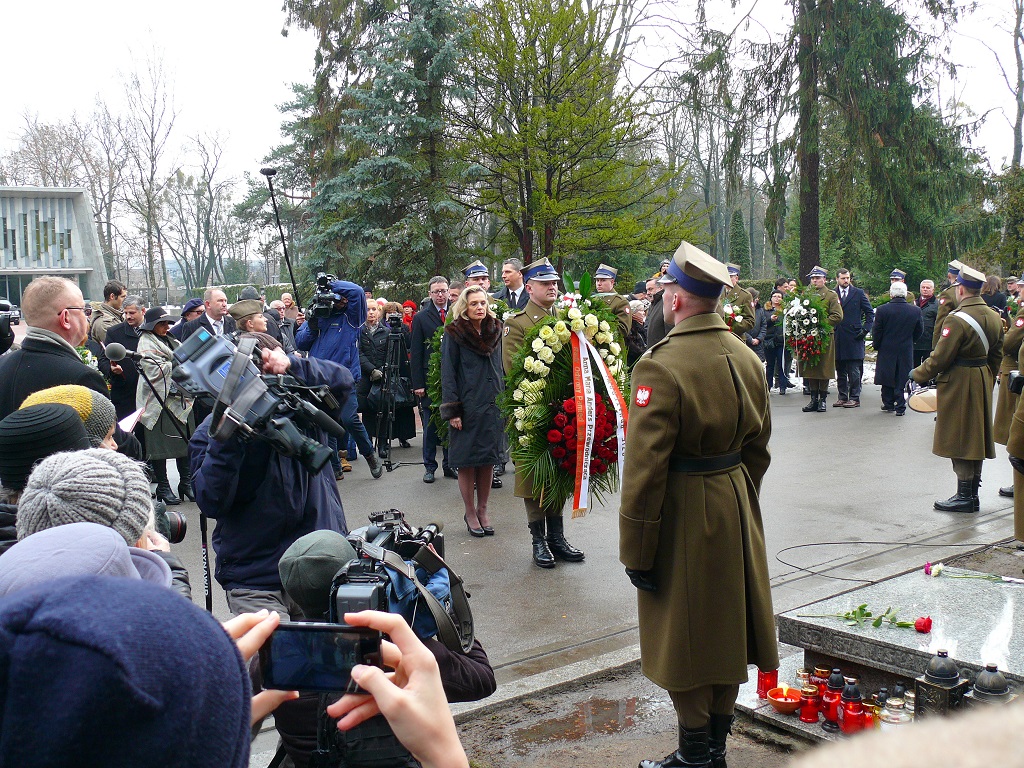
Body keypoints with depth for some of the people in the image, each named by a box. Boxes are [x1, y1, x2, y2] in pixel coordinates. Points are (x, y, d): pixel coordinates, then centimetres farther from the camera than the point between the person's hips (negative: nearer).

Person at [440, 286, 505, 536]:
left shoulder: (496, 330, 11)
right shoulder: (454, 334, -2)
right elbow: (448, 374, -4)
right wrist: (452, 410, -10)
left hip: (493, 406, 4)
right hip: (467, 407, -4)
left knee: (489, 460, 7)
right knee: (467, 462, 2)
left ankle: (482, 510, 21)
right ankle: (470, 513, 16)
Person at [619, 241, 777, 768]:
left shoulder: (660, 366, -21)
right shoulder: (746, 358, 3)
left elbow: (645, 467, -22)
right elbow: (757, 447, 11)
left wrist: (636, 550, -15)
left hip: (682, 516, -8)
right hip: (736, 507, 8)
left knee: (685, 637, 7)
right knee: (727, 627, 17)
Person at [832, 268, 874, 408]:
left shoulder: (858, 293, 4)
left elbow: (870, 312, 7)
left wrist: (865, 329, -3)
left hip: (854, 337, -2)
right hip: (838, 337, 2)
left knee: (854, 371, -2)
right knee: (840, 370, 8)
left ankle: (854, 398, 2)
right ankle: (842, 397, 16)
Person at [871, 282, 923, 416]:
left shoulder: (882, 310, -12)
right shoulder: (916, 310, -5)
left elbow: (876, 331, -6)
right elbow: (919, 331, 5)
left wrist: (876, 345, 10)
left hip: (886, 350, -1)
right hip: (906, 351, 1)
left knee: (887, 378, 12)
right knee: (902, 379, 6)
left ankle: (888, 404, 20)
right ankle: (900, 407, 5)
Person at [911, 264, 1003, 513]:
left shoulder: (956, 319, -20)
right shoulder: (994, 317, 6)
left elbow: (940, 358, -19)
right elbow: (996, 355, 14)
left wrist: (917, 374, -5)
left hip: (958, 385, -8)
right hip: (983, 385, 8)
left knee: (960, 441, 0)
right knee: (976, 440, 14)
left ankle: (964, 496, 4)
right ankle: (973, 495, 22)